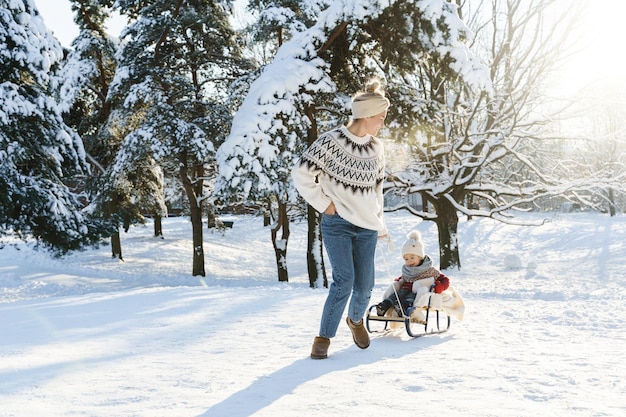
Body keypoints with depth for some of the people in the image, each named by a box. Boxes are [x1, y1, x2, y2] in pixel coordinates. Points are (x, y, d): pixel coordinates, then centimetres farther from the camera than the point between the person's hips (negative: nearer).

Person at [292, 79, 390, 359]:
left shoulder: (376, 148, 9)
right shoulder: (331, 142, -11)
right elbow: (302, 174, -10)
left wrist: (379, 223, 20)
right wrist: (324, 204, -9)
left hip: (367, 227, 5)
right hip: (337, 224, -5)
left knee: (365, 285, 6)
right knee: (344, 281, -15)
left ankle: (355, 320, 38)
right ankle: (324, 337, 2)